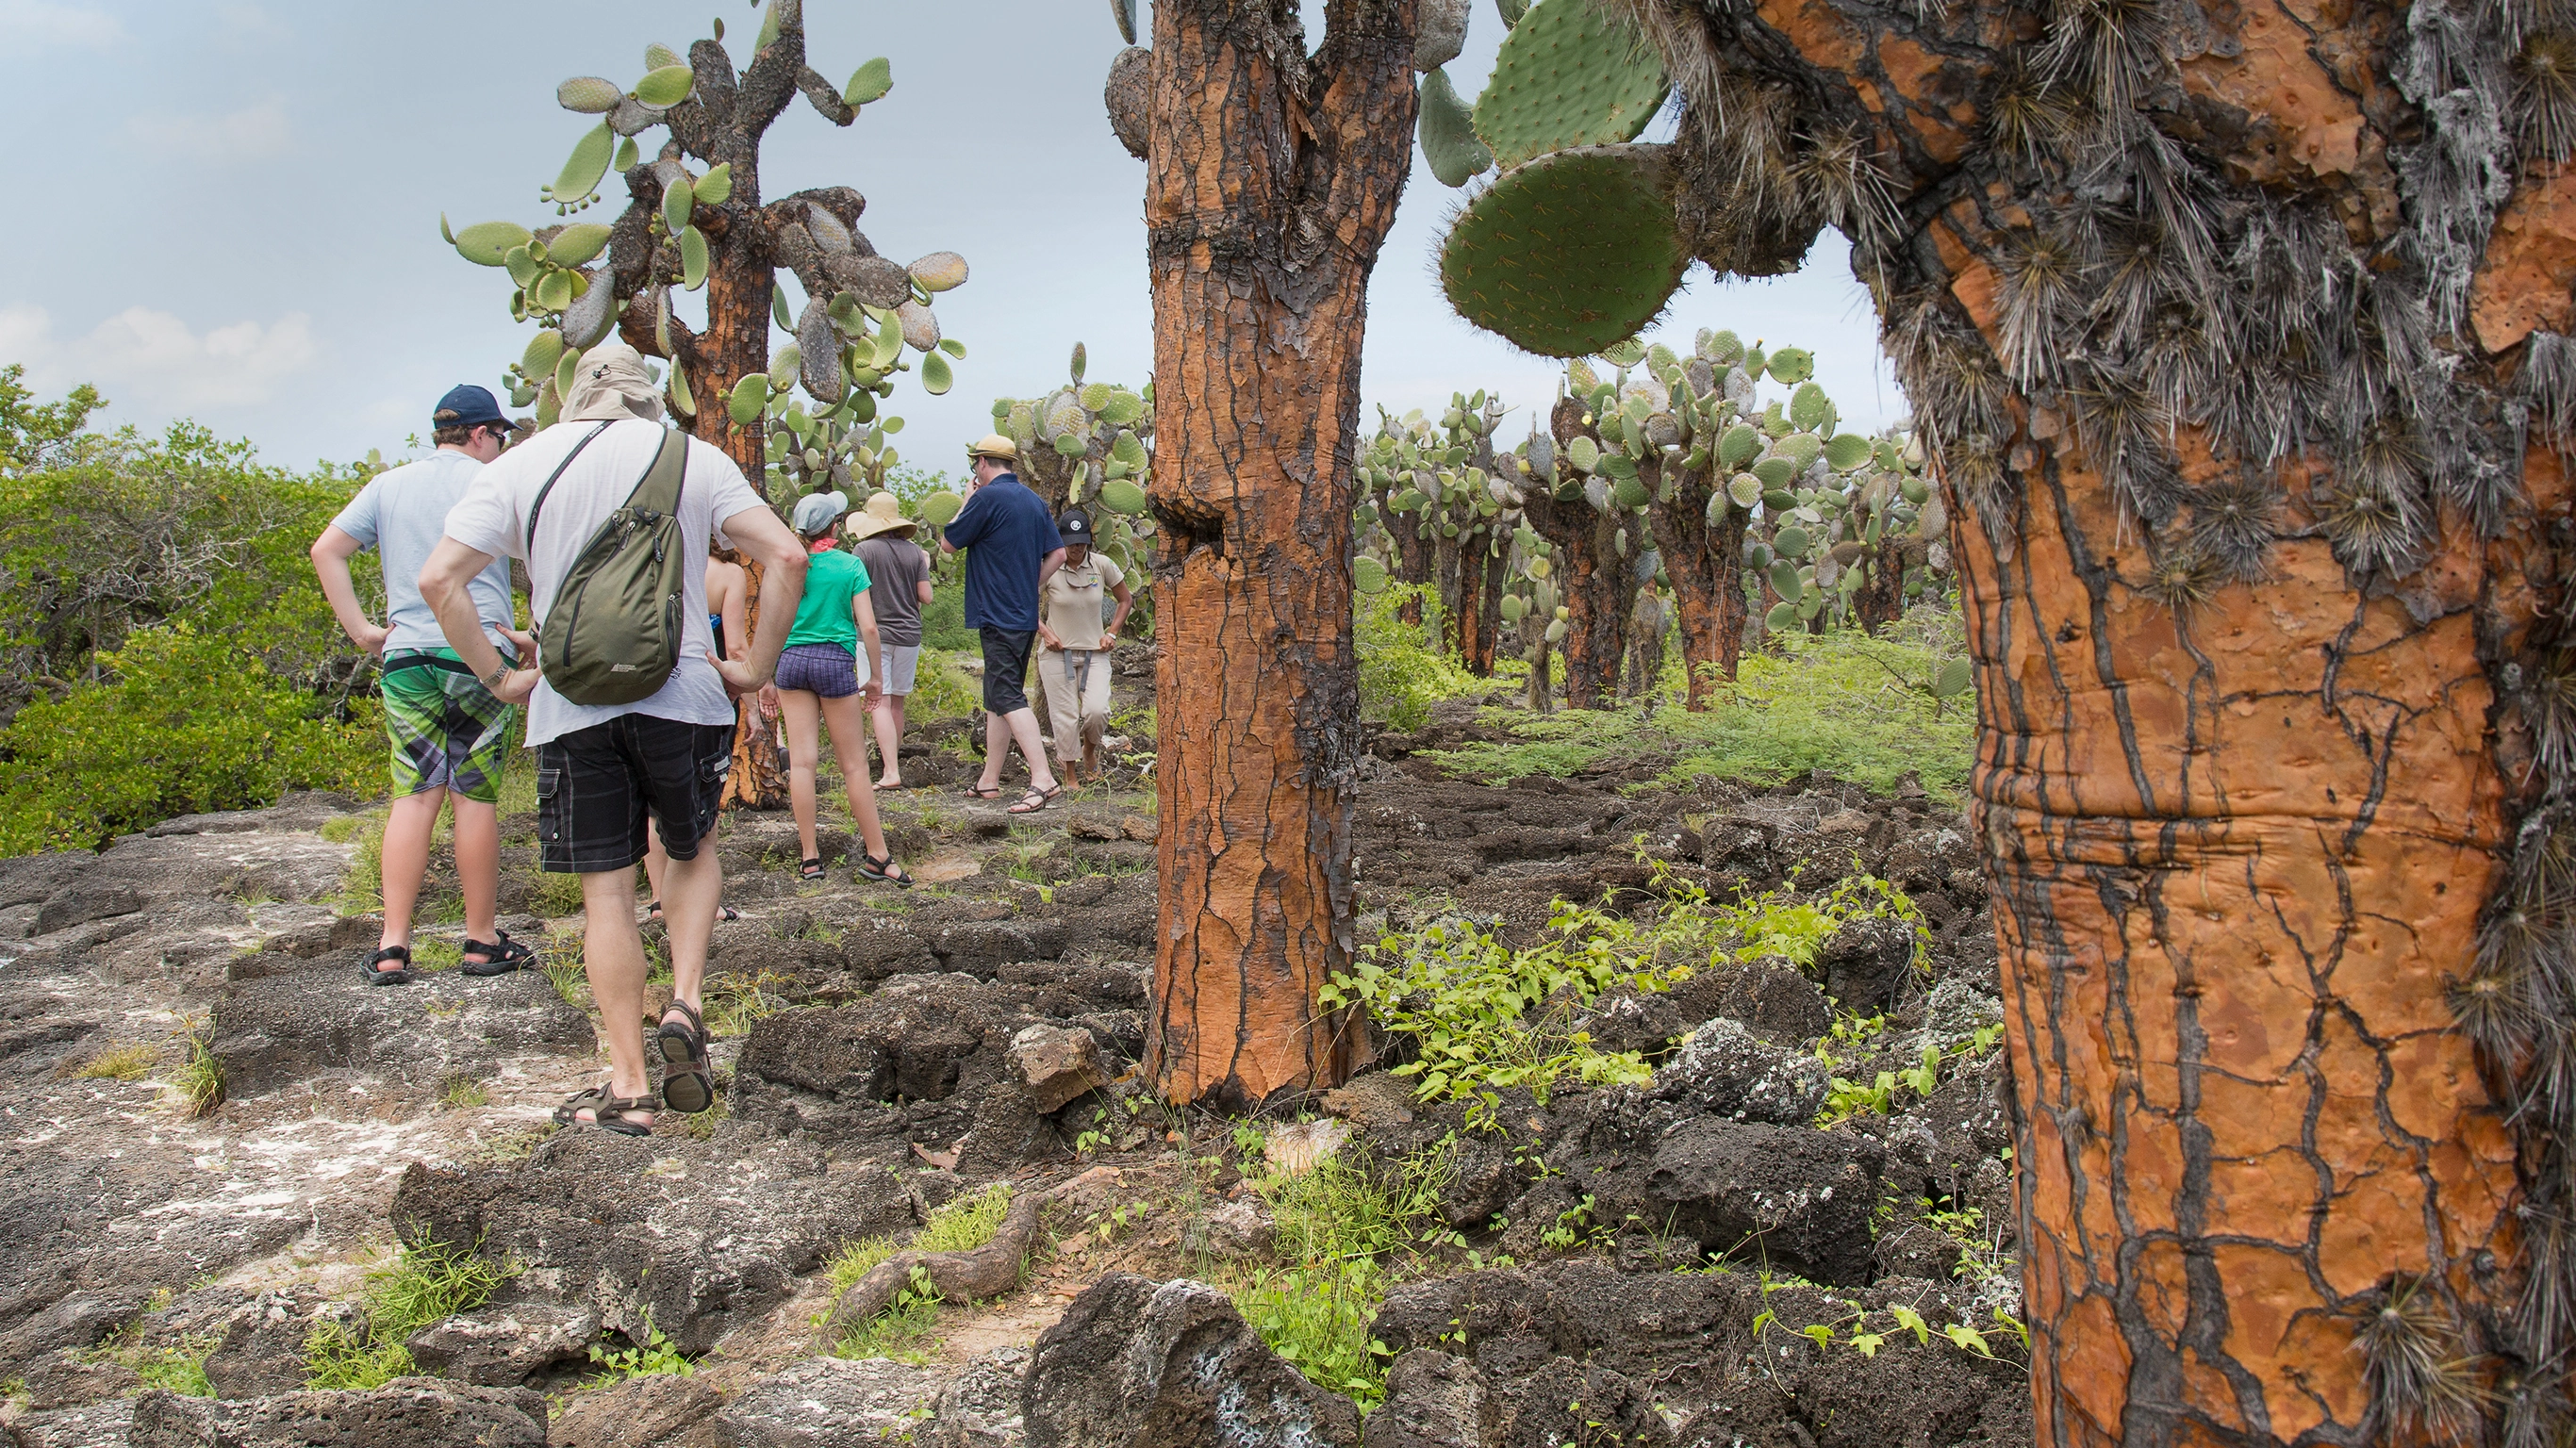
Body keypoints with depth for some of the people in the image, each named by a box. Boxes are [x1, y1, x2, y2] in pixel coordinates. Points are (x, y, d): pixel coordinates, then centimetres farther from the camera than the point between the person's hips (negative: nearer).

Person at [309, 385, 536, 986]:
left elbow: (325, 551, 9)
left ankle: (393, 945, 0)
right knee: (476, 798, 2)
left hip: (407, 656, 4)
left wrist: (359, 629, 6)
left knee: (415, 795, 4)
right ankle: (482, 941, 10)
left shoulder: (388, 485, 13)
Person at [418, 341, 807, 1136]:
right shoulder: (694, 457, 4)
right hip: (684, 696, 0)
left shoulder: (521, 464, 7)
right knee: (692, 850, 23)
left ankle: (629, 1086, 8)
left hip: (570, 706, 0)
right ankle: (685, 1003, 3)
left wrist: (498, 676, 5)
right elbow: (786, 556, -7)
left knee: (607, 891, 6)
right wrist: (755, 667, 0)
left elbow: (438, 578, -2)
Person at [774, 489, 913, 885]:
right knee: (854, 764, 2)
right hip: (835, 660, -3)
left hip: (792, 660, 3)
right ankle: (877, 856, 7)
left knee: (801, 761, 3)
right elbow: (868, 627, -6)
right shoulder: (849, 565, -2)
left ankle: (810, 857, 5)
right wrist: (874, 677, 5)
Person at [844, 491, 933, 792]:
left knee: (881, 702, -7)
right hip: (909, 634, 4)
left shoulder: (864, 550, -7)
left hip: (876, 634, -4)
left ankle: (891, 772, -16)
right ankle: (894, 762, 28)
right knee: (897, 701, 16)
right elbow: (926, 598, 2)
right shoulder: (913, 551, 4)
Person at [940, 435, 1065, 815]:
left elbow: (948, 542, -3)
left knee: (1008, 698, -13)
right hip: (1025, 615, 9)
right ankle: (989, 782, 21)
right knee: (997, 699, 15)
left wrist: (967, 502, 10)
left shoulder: (988, 497, -12)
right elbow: (1057, 554, 13)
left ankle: (1043, 778, -22)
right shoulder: (1034, 501, 12)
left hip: (998, 616, -9)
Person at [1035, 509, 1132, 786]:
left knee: (1097, 711, -15)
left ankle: (1090, 751, 17)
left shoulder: (1103, 565, -4)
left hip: (1094, 652, 1)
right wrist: (1044, 632, -5)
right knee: (1065, 718, -2)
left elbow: (1126, 600, 11)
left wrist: (1111, 633, 1)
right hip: (1058, 652, -1)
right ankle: (1070, 776, 12)